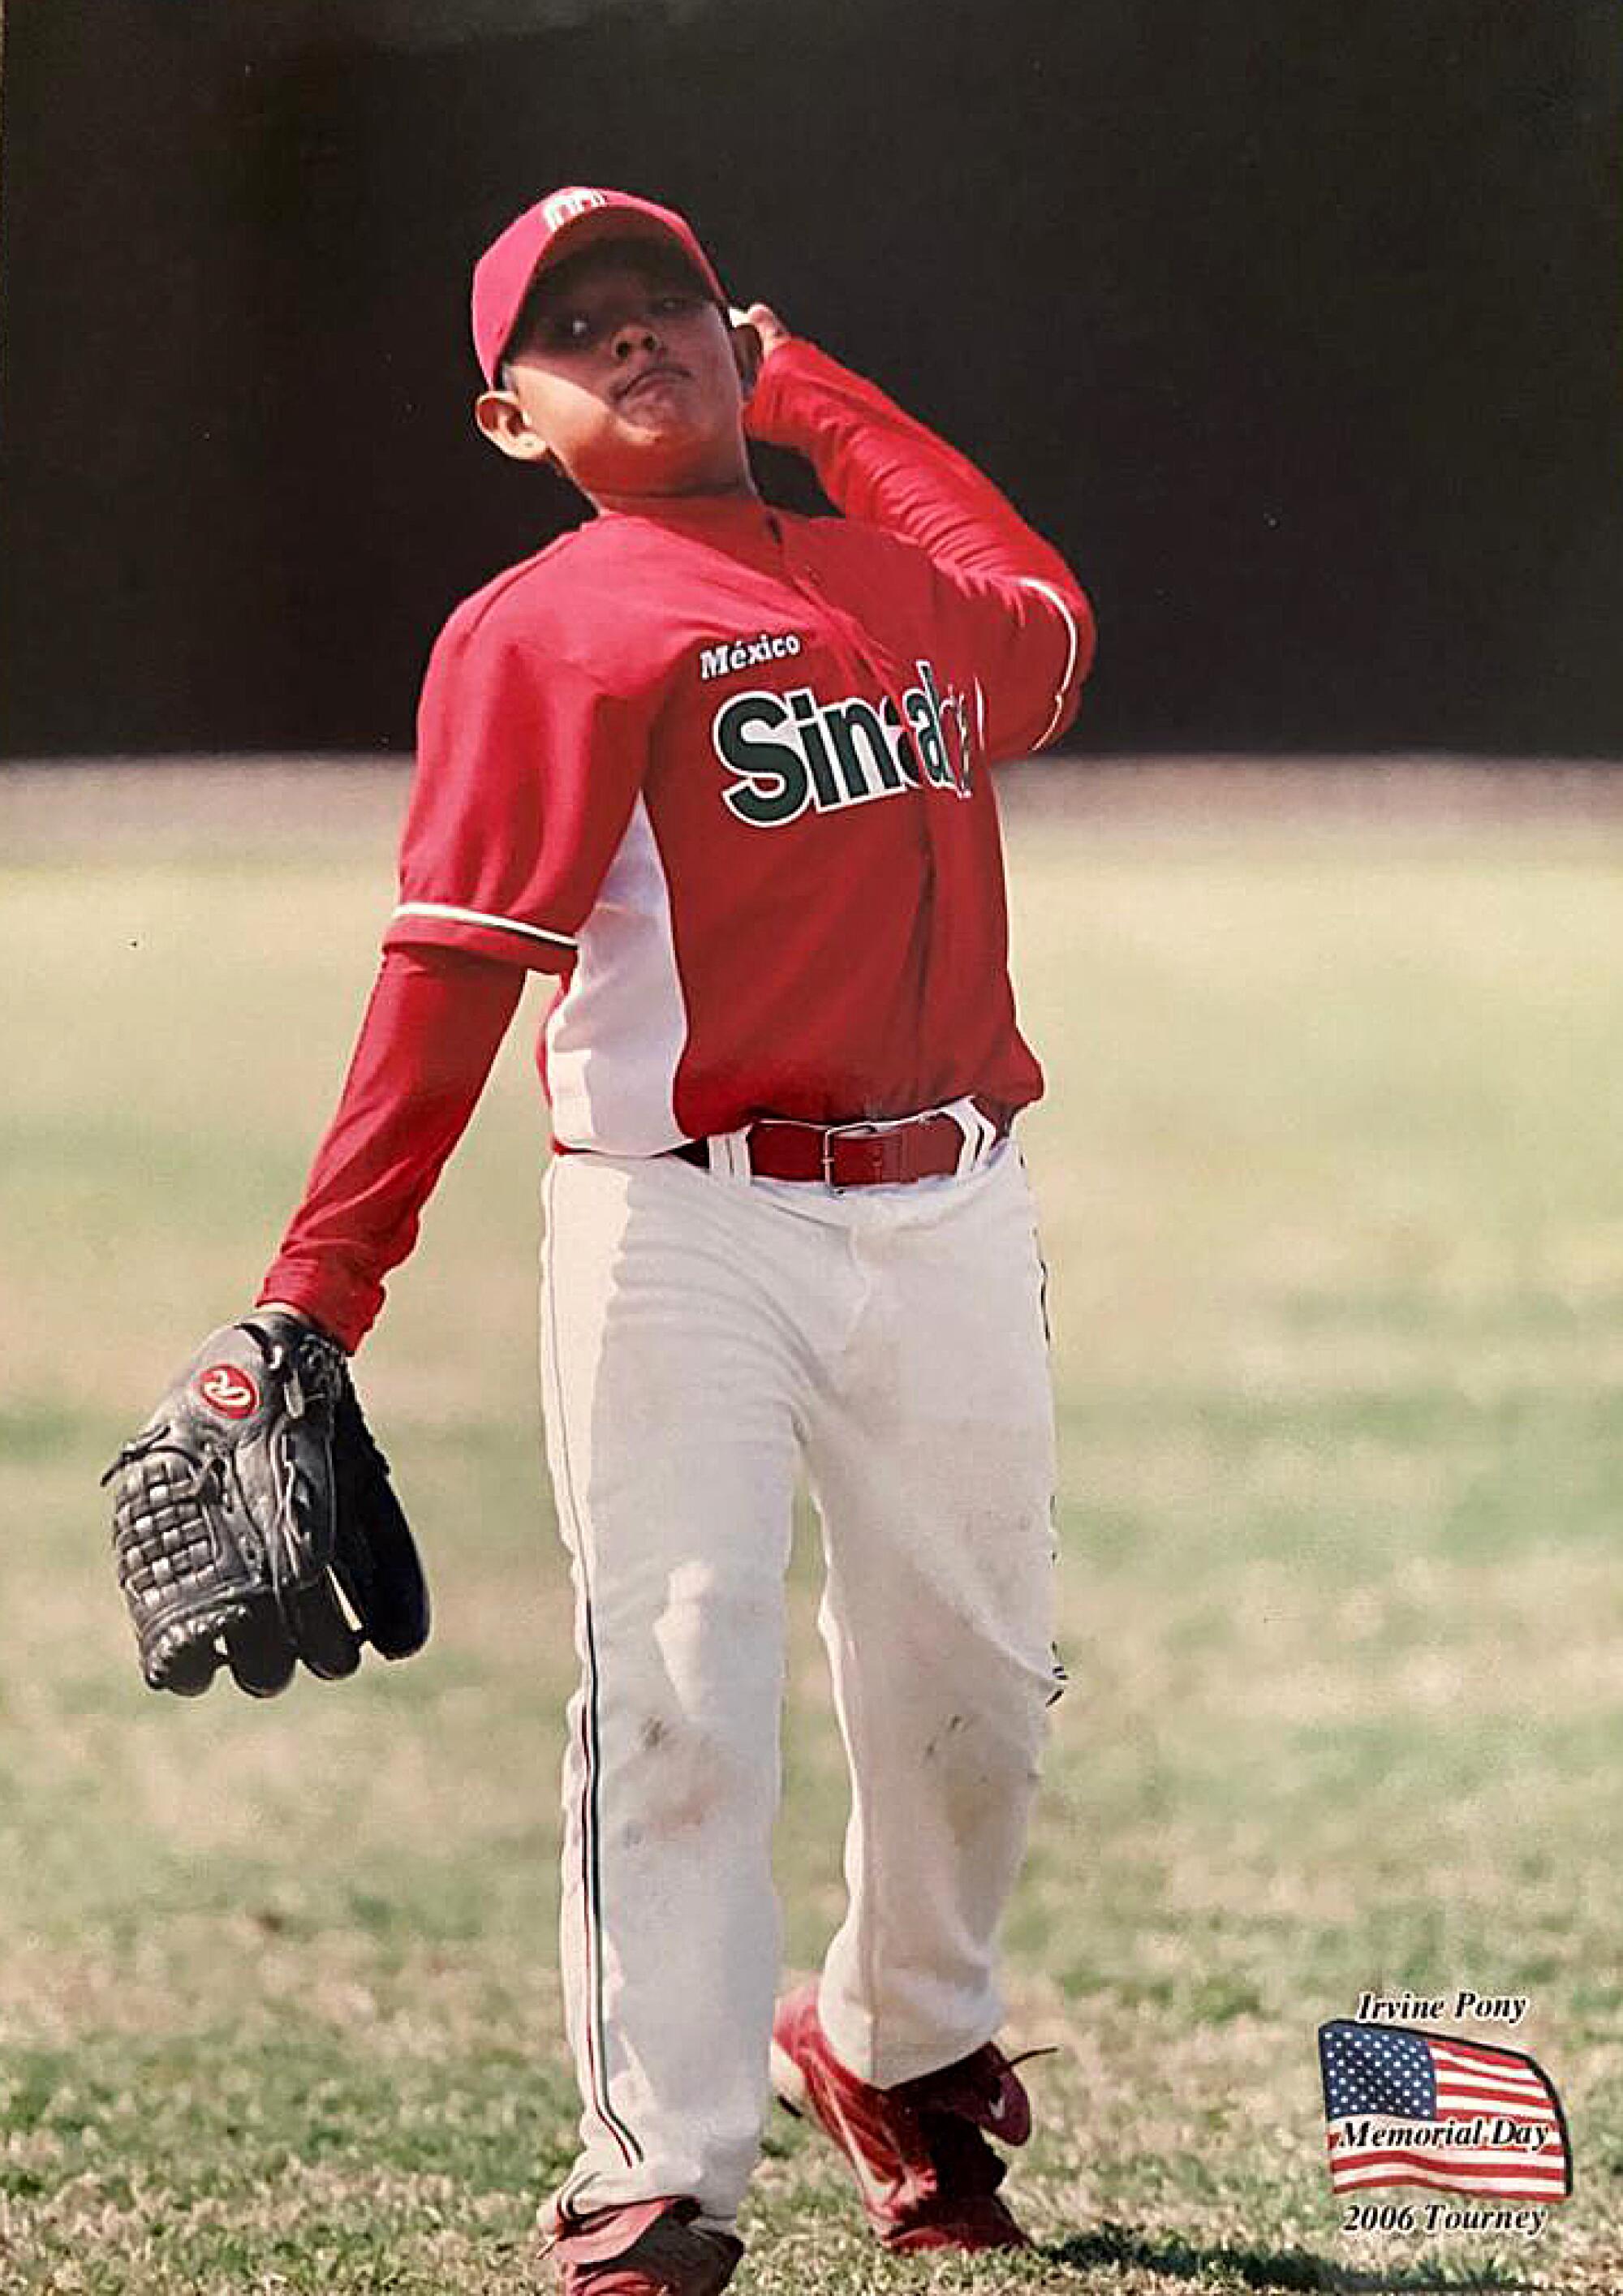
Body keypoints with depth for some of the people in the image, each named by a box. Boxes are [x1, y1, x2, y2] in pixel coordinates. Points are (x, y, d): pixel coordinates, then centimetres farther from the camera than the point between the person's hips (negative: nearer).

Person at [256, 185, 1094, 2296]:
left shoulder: (907, 596, 15)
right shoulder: (546, 632, -3)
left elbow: (1047, 631, 40)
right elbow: (450, 974, -12)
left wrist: (810, 391, 33)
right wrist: (312, 1302, -21)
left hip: (948, 1221, 5)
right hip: (684, 1229, -5)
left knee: (974, 1694, 12)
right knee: (680, 1702, -10)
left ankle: (899, 2043, 37)